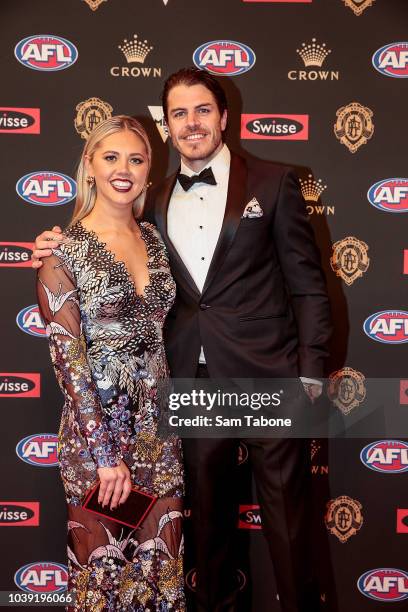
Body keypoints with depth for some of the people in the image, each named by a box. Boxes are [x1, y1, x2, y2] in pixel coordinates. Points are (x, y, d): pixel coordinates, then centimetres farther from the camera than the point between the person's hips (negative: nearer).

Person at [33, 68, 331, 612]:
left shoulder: (273, 183, 1)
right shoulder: (156, 201, 11)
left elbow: (308, 283, -1)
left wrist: (311, 372, -7)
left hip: (268, 376, -3)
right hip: (194, 380, 4)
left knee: (286, 513, 6)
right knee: (207, 510, 17)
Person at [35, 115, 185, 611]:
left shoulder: (152, 238, 6)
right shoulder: (64, 252, -11)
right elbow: (68, 359, -14)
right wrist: (106, 454, -14)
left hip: (158, 426, 5)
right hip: (95, 428, -5)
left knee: (163, 565, 15)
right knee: (104, 571, 11)